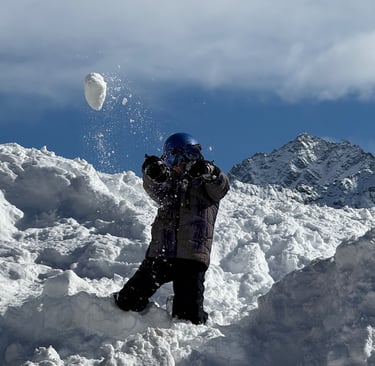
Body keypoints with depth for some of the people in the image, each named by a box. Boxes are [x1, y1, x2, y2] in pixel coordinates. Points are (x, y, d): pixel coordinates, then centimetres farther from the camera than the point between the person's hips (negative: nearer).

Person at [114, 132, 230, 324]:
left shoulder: (205, 186, 12)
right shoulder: (168, 186, 21)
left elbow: (221, 186, -11)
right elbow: (154, 188, -1)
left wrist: (208, 171, -34)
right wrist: (152, 173, -26)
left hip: (191, 258, -3)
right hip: (159, 254, 3)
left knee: (189, 316, -7)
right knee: (127, 302, -2)